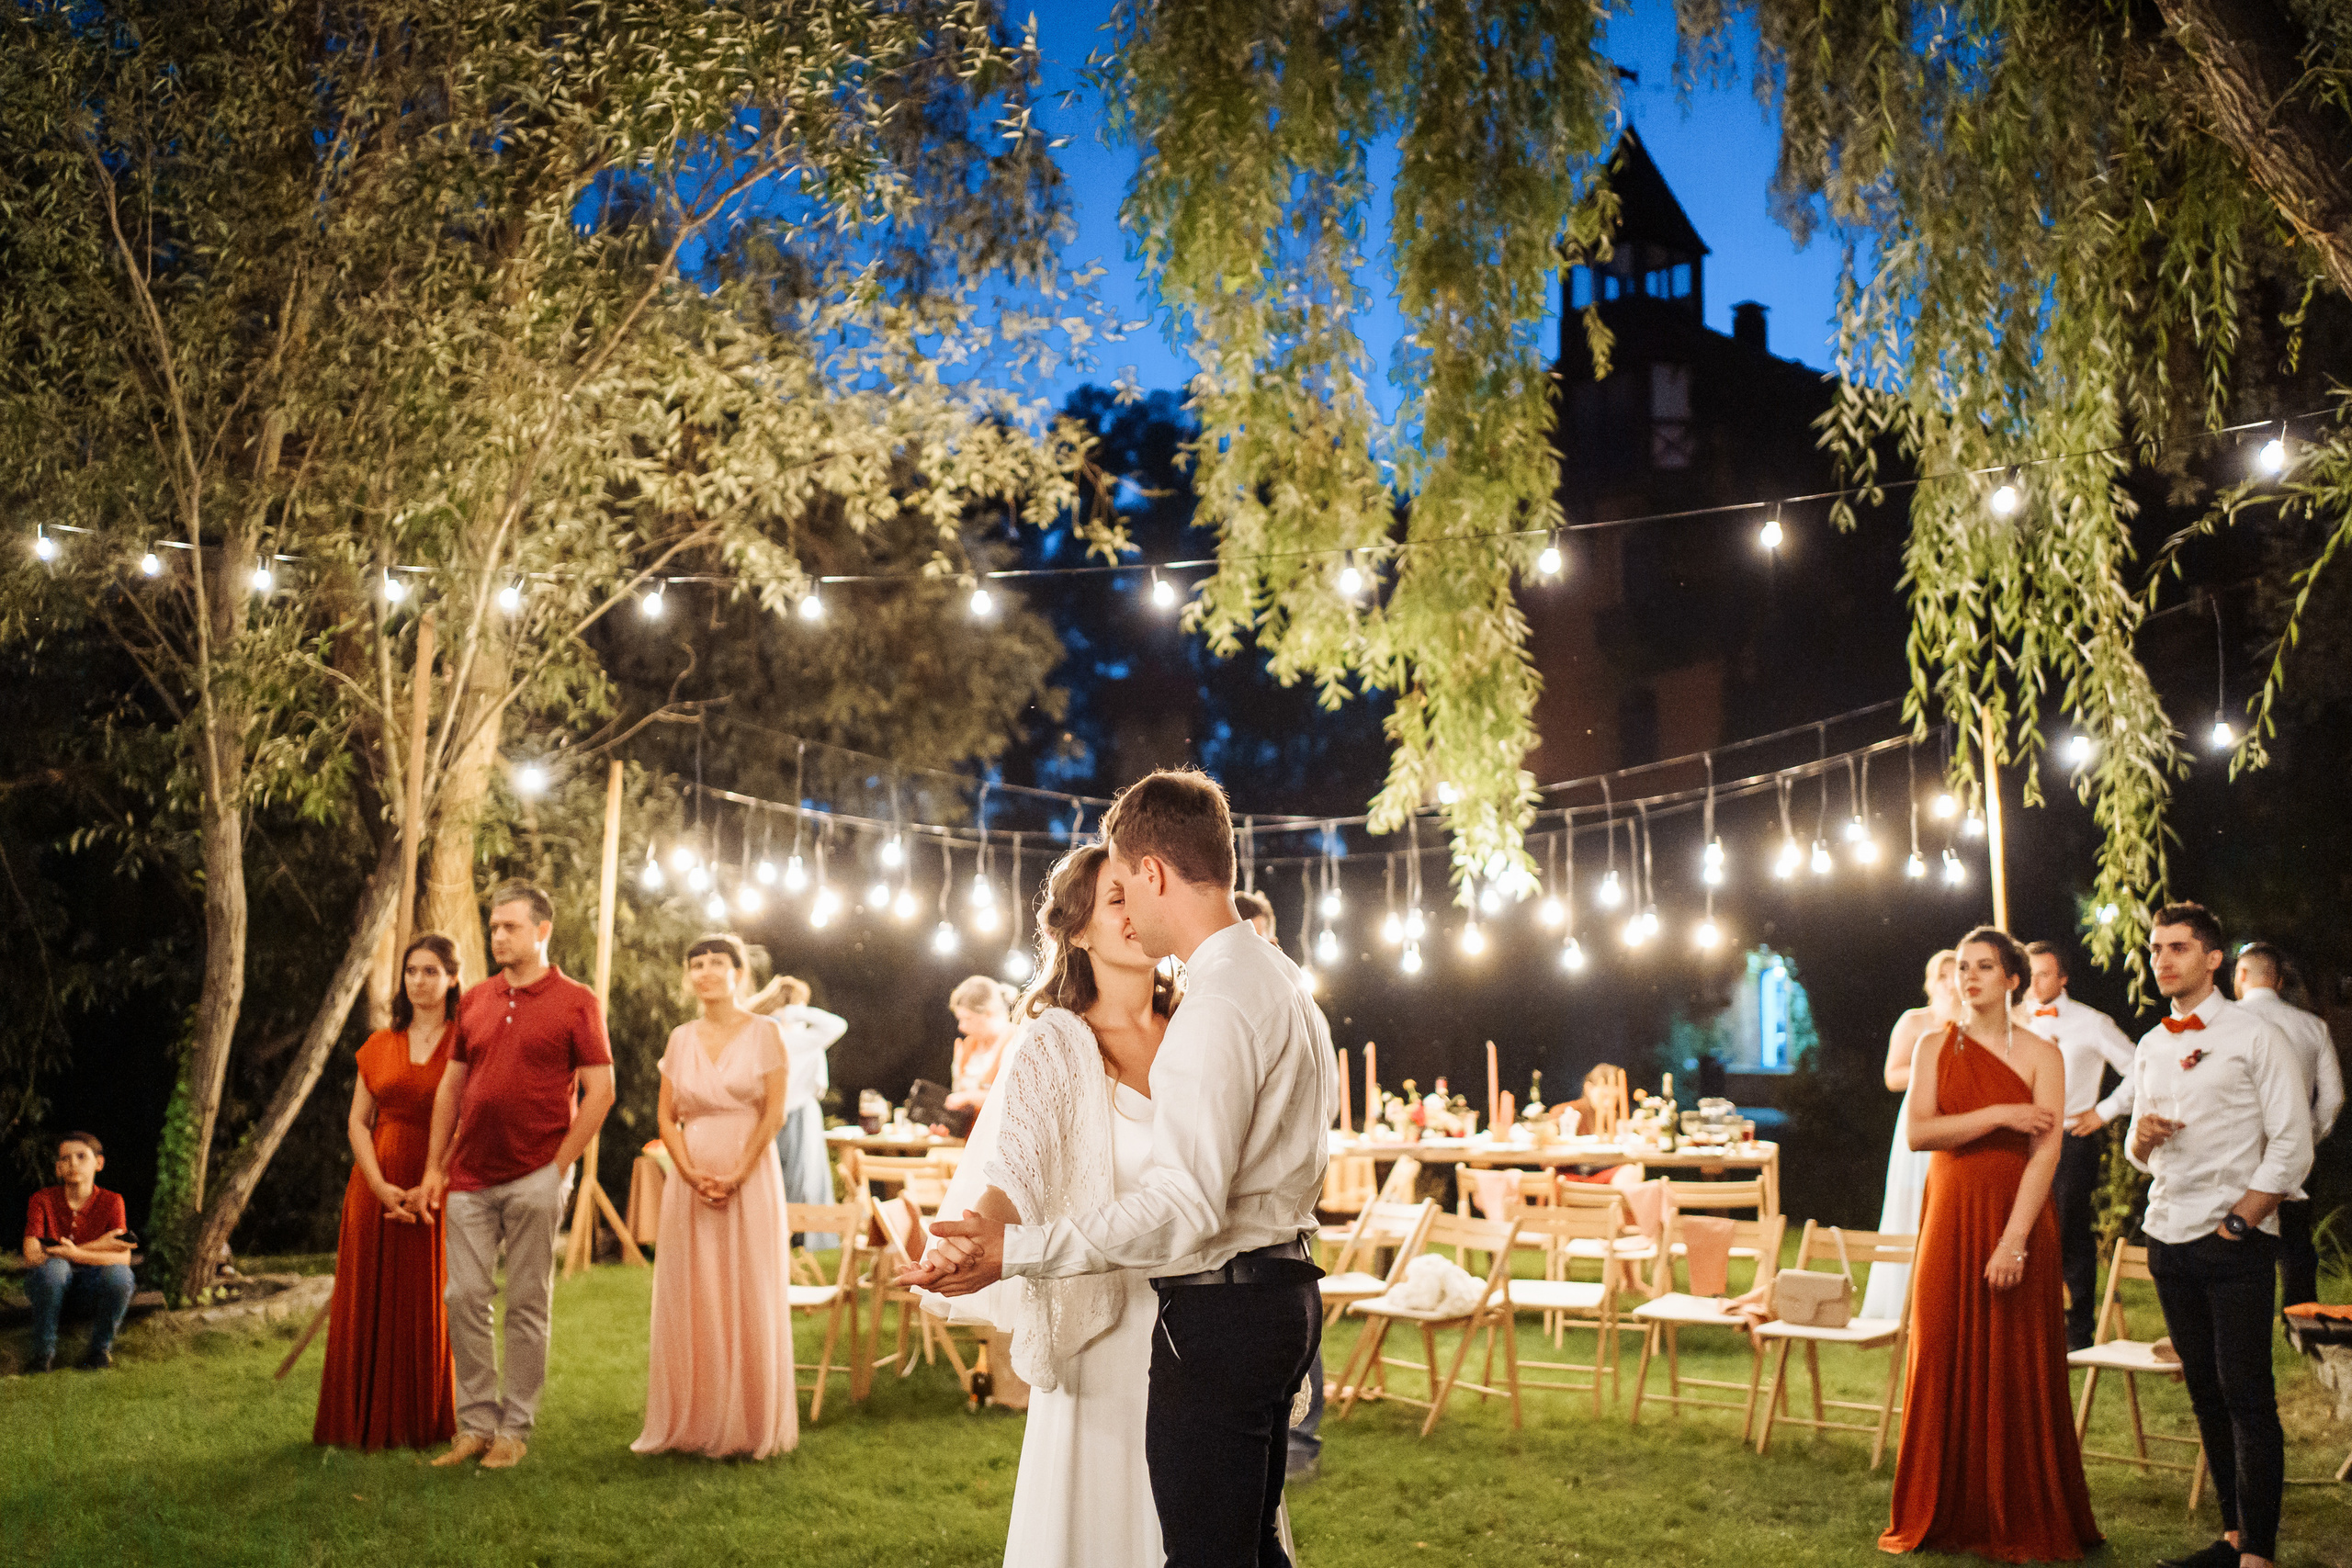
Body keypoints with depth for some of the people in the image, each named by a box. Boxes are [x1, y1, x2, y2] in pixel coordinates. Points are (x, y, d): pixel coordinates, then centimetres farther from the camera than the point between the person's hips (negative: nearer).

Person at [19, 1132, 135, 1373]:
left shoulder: (111, 1201, -6)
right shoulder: (42, 1200, -7)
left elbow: (123, 1258, -17)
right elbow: (31, 1256, -20)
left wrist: (78, 1254, -34)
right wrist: (97, 1246, -21)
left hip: (91, 1285, 0)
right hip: (50, 1283, 0)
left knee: (119, 1274, -33)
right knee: (53, 1267, -35)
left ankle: (101, 1347, -5)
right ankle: (44, 1351, -13)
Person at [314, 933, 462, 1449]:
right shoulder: (380, 1045, 10)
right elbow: (357, 1120, 5)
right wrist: (381, 1186, -9)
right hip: (375, 1187, 4)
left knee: (425, 1308, 1)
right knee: (367, 1304, 5)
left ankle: (419, 1424, 13)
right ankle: (365, 1422, 15)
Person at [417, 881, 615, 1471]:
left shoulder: (575, 1002, -3)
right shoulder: (474, 1001, 11)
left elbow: (600, 1092, -6)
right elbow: (451, 1086, 15)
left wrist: (559, 1167, -10)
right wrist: (434, 1167, 9)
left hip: (534, 1178, -4)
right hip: (470, 1177, 5)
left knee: (527, 1305, 3)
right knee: (464, 1298, 3)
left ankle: (516, 1428, 12)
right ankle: (476, 1423, 13)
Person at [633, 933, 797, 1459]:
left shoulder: (765, 1032, -1)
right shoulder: (681, 1039, 9)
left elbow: (775, 1113, -7)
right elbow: (666, 1116, 6)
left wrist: (736, 1176, -15)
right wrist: (691, 1174, -9)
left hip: (751, 1176, -3)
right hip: (691, 1181, 3)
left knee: (749, 1299, 0)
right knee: (691, 1301, 4)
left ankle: (751, 1426, 9)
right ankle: (692, 1422, 13)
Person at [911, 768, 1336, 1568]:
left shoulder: (1216, 1008, -21)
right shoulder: (1284, 983, 12)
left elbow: (1185, 1207, -28)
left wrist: (1016, 1250, -29)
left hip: (1217, 1310, -10)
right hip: (1283, 1287, 10)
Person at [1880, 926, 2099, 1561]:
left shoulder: (2041, 1054, -1)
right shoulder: (1935, 1048, 6)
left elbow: (2045, 1151, -10)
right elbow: (1918, 1132, -6)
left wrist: (2014, 1241, -18)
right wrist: (1999, 1115, -15)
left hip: (2019, 1218, -2)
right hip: (1950, 1217, 2)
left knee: (2018, 1368, 1)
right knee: (1945, 1362, 4)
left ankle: (2023, 1523, 14)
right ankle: (1944, 1516, 15)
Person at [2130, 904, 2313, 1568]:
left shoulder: (2255, 1036, -4)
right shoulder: (2151, 1046, 14)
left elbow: (2292, 1148, -8)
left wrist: (2236, 1223, -12)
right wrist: (2142, 1135, -4)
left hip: (2237, 1245, -6)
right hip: (2169, 1237, 6)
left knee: (2248, 1397, -5)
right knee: (2205, 1394, 10)